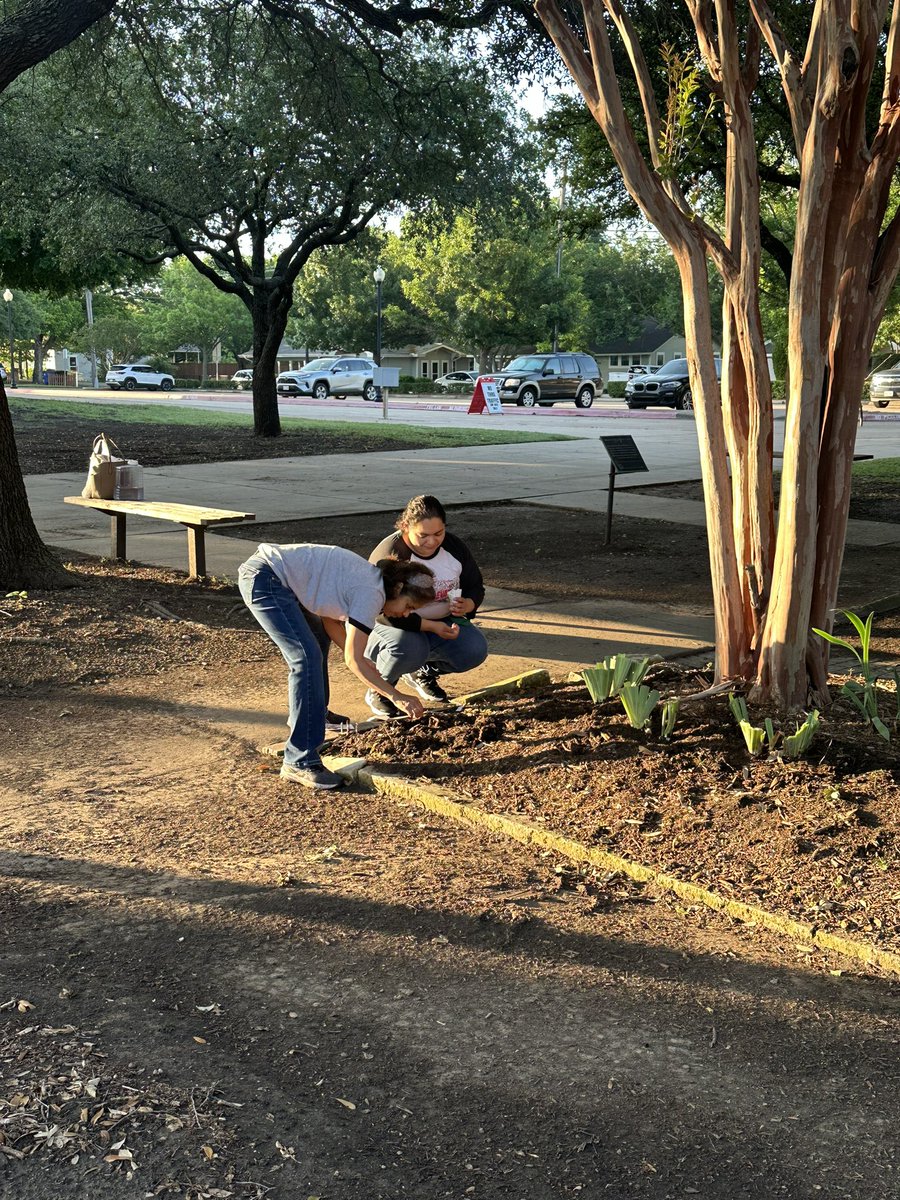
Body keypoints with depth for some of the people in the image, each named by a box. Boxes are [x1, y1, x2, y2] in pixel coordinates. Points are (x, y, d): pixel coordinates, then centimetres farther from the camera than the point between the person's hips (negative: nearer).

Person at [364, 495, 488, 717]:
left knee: (475, 650, -20)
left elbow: (475, 586, 5)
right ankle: (378, 691, -7)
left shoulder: (455, 547, -7)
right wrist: (432, 626, -34)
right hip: (389, 624, -6)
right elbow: (386, 612, -28)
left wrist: (467, 605, -20)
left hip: (441, 621, 6)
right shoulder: (388, 556, -26)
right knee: (409, 648, -39)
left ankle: (423, 672, 11)